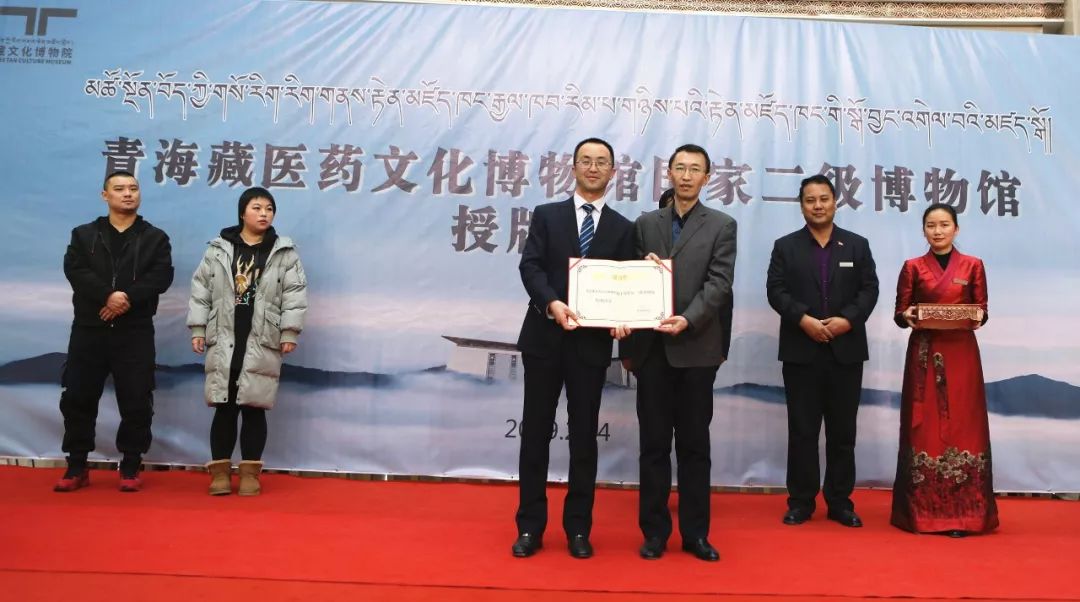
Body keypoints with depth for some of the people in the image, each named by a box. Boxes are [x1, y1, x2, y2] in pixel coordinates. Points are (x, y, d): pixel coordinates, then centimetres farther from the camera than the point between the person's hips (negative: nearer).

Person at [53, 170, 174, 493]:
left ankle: (130, 468, 12)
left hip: (135, 332, -1)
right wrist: (108, 295, -21)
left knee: (136, 402, -1)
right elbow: (75, 270, -5)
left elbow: (161, 276, -7)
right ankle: (77, 467, 17)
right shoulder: (83, 235, 12)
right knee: (77, 398, 4)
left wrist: (128, 298, -21)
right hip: (89, 329, 2)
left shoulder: (155, 238, 8)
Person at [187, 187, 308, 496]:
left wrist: (289, 333, -7)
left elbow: (295, 295, -1)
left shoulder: (285, 253, 3)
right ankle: (220, 470, 14)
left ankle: (250, 471, 13)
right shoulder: (218, 250, 6)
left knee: (254, 408, 4)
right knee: (224, 407, 5)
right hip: (223, 341, 1)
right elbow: (200, 291, 7)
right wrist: (197, 330, 2)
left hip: (262, 343, -1)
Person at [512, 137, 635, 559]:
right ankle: (530, 526, 16)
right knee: (536, 432, 5)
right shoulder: (546, 215, 7)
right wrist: (552, 303, -22)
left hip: (592, 342, 0)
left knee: (584, 437, 7)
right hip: (544, 338, 0)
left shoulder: (622, 229, 9)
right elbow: (530, 267, -4)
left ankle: (578, 528, 19)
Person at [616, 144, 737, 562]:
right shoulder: (645, 224, 12)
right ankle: (654, 531, 16)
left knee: (694, 444, 6)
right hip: (652, 347, 2)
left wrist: (687, 319, -21)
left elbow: (719, 284, -6)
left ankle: (695, 533, 16)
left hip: (696, 347, -2)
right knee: (654, 443, 6)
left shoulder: (721, 225, 4)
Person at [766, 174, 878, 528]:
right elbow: (776, 291, -4)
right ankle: (801, 501, 12)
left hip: (846, 351, 1)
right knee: (802, 431, 4)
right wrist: (804, 319, -18)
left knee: (842, 432, 7)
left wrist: (848, 319, -15)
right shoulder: (785, 246, 6)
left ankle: (840, 502, 17)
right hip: (801, 352, -1)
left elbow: (869, 289, 2)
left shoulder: (857, 245, 10)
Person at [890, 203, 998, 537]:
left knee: (962, 427, 0)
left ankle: (962, 513, 6)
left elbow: (982, 311, 7)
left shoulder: (973, 266, 6)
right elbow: (900, 313, 4)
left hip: (961, 356, 0)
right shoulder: (913, 267, 5)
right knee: (924, 428, 1)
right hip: (924, 356, 0)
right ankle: (923, 510, 8)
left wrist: (977, 319, -15)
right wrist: (907, 317, -17)